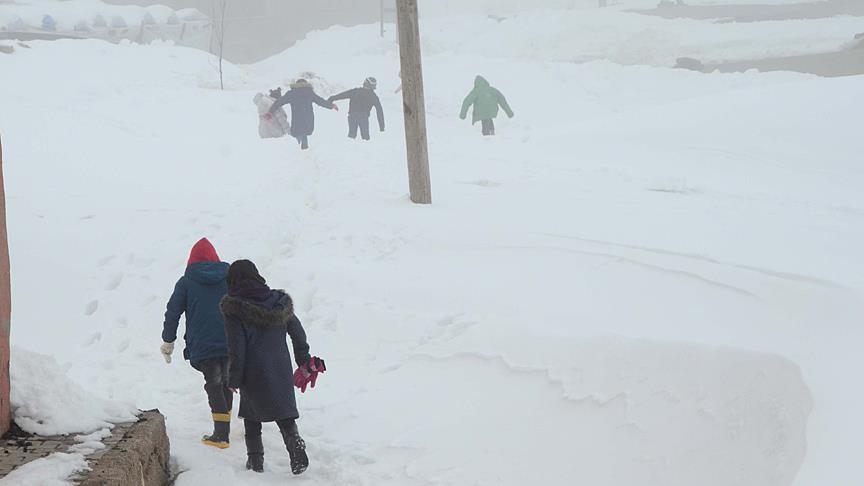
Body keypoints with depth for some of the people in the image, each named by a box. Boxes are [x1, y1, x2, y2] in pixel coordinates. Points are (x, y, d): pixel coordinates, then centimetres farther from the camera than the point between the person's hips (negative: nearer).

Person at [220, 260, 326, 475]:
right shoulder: (280, 301, 3)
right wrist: (304, 361, 20)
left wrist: (234, 379, -5)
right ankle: (295, 443, -18)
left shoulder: (234, 309, -11)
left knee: (251, 416, 12)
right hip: (281, 369, 3)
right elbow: (298, 332, 9)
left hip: (253, 372, -3)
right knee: (285, 411, 6)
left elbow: (236, 349, -13)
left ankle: (255, 458, 13)